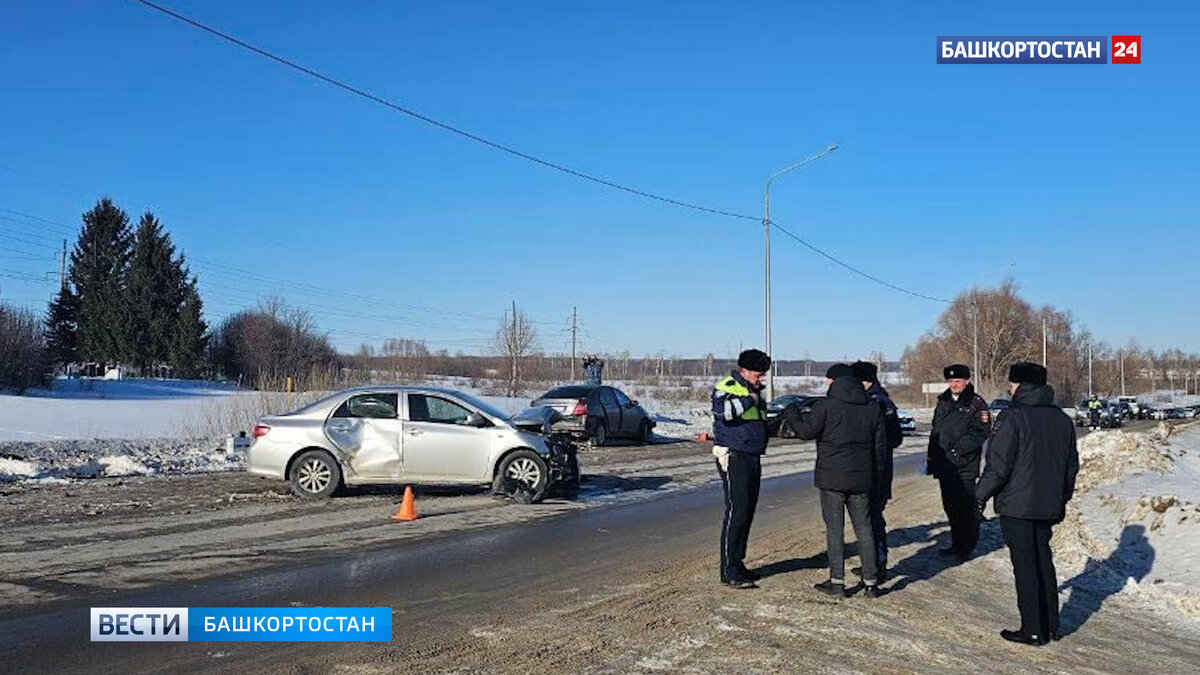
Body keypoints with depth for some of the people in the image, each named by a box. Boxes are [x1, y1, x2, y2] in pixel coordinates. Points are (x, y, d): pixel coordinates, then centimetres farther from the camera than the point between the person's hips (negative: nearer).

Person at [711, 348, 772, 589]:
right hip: (733, 458, -9)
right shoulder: (727, 388, -10)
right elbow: (721, 410, -33)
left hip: (752, 458, 9)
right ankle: (729, 571, -10)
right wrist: (747, 400, -24)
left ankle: (737, 563, 20)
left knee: (748, 511, 11)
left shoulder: (754, 391, 19)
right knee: (737, 511, -13)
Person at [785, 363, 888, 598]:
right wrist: (875, 475, 17)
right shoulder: (873, 407, 8)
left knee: (834, 528, 2)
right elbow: (880, 445, 10)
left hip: (832, 477, -4)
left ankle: (837, 581, 3)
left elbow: (807, 431, -7)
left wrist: (791, 413, 10)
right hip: (861, 478, 5)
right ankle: (871, 582, 12)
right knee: (864, 528, 11)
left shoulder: (826, 405, -9)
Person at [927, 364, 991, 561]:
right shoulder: (943, 403, 16)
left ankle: (967, 548, 3)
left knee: (966, 507, -5)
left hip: (965, 465, -7)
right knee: (950, 507, 12)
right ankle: (956, 544, 22)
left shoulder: (976, 404, -5)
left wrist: (959, 448, -18)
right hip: (944, 465, 7)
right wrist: (932, 460, 16)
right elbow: (935, 432, 21)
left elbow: (982, 432, -13)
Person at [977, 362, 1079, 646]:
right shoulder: (1062, 419, 8)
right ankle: (1051, 625, 22)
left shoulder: (1013, 417, -15)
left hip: (1017, 506, -7)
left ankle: (1033, 630, 3)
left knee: (1025, 566, -1)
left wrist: (982, 495, -5)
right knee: (1044, 561, 16)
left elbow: (999, 464, -17)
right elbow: (1072, 465, 16)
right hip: (1048, 506, 7)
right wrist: (1062, 499, 25)